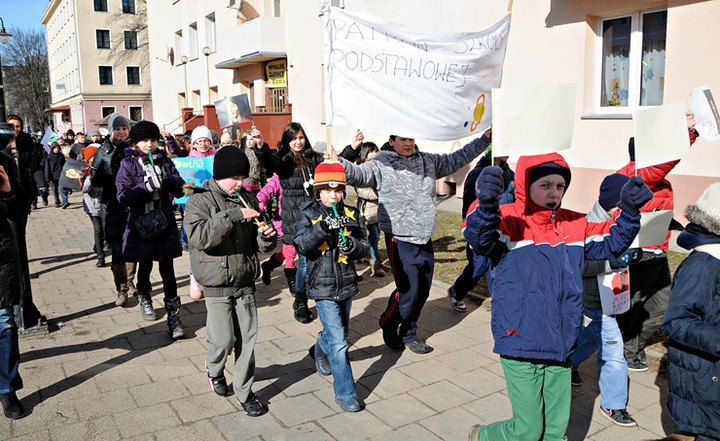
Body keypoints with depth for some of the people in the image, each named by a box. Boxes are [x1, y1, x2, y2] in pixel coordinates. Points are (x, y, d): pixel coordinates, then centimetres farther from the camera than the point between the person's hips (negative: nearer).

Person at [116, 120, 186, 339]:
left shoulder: (164, 160, 4)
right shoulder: (129, 163, -2)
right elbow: (123, 197, -10)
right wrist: (147, 186, -21)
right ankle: (145, 300, 42)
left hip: (165, 223, 1)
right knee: (145, 266, 14)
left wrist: (167, 177, -18)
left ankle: (173, 316, 3)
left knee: (167, 270, -2)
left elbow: (180, 190, 0)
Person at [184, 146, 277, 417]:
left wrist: (267, 237, -14)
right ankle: (214, 370, 31)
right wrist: (232, 216, -30)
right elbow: (199, 237, -24)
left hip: (246, 283, 4)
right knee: (224, 339, -2)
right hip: (217, 284, -4)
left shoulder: (247, 199, 5)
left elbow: (259, 244, 9)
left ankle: (244, 391, 23)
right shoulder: (199, 201, -7)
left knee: (247, 339, 6)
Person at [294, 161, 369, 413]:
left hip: (347, 284, 5)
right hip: (323, 286, -4)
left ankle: (320, 352, 56)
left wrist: (352, 245, -21)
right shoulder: (309, 213, -7)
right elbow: (301, 246, -19)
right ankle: (345, 393, 6)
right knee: (339, 342, -7)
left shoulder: (351, 214, 2)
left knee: (337, 332, 24)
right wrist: (322, 227, -31)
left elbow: (364, 247, 1)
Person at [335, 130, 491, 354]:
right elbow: (357, 174, -21)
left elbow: (457, 159, 20)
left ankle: (409, 334, 33)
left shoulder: (428, 161, 11)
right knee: (408, 292, -7)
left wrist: (485, 138, 19)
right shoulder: (381, 165, -7)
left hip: (425, 240, 6)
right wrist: (337, 161, -40)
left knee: (422, 293, 13)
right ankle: (388, 326, 22)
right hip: (401, 241, -6)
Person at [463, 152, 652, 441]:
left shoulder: (574, 225, 6)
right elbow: (479, 239, -32)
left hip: (560, 348, 6)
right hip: (520, 348, -6)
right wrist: (487, 205, -52)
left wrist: (629, 210, -6)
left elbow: (612, 241, 12)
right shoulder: (508, 220, -14)